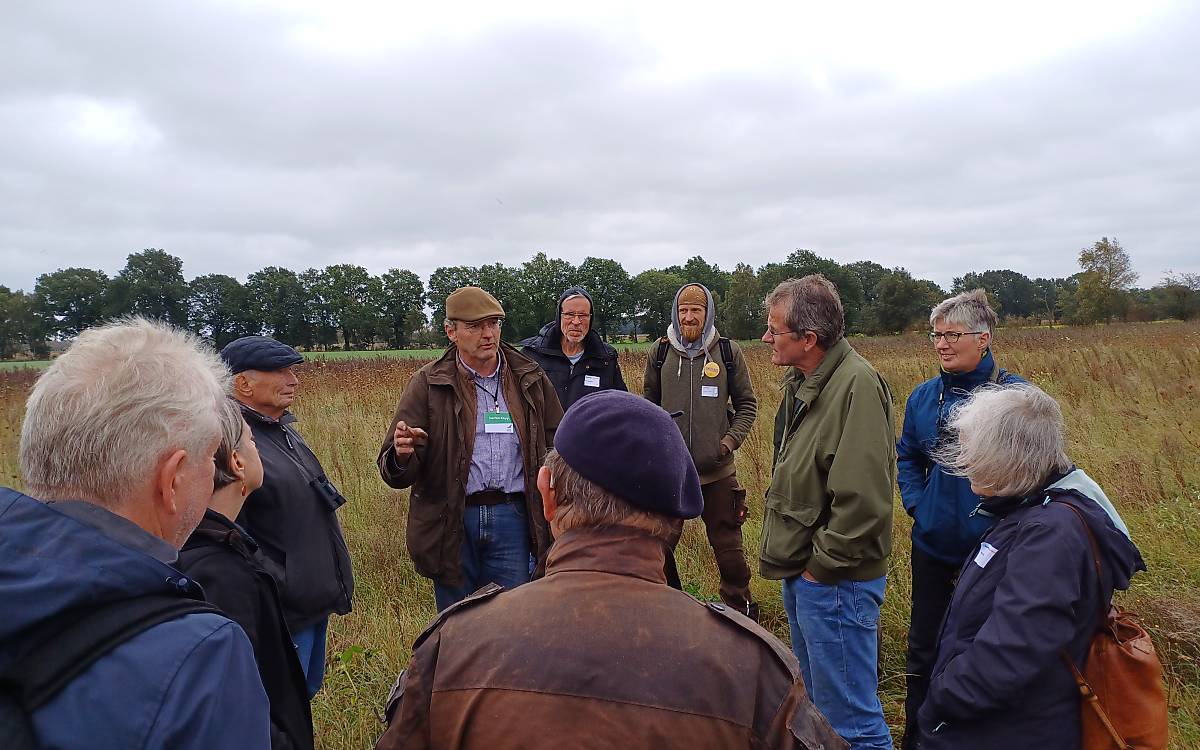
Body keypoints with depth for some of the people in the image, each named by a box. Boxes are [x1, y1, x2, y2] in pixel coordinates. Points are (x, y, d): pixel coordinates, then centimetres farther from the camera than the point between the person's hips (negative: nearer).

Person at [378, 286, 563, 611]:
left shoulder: (530, 378, 5)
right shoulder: (428, 384, -2)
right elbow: (393, 472, -5)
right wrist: (401, 455, -29)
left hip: (512, 518, 1)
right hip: (451, 523, -1)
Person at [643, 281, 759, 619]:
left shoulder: (728, 352, 0)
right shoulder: (660, 353, 2)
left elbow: (747, 404, 7)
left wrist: (731, 440, -6)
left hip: (717, 469, -1)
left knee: (728, 547, 8)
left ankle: (741, 613, 28)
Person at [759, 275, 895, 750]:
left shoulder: (857, 385, -22)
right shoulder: (802, 381, 8)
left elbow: (862, 498, -27)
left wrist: (822, 565, -17)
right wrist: (791, 562, 13)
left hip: (834, 581, -10)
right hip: (802, 573, 10)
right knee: (821, 700, 25)